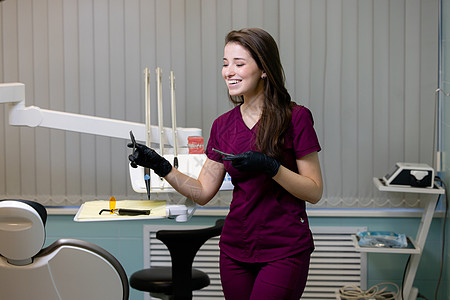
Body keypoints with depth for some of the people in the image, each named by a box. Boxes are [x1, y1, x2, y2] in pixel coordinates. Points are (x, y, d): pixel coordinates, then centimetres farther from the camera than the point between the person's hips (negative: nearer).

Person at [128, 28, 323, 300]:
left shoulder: (295, 118, -8)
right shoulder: (224, 125, 7)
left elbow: (315, 192, -9)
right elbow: (203, 192, 7)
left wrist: (270, 167, -22)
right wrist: (161, 167, -5)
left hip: (285, 249, -5)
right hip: (236, 247, 5)